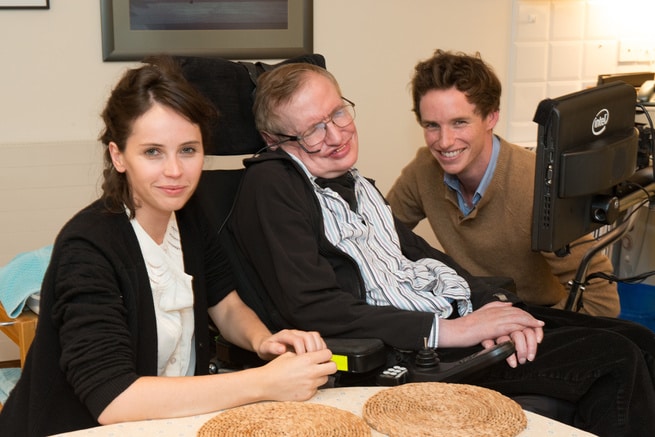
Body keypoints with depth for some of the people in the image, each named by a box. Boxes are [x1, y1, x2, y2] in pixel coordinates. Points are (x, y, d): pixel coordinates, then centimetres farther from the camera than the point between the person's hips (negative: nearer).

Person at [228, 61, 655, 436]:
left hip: (459, 315, 9)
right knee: (616, 359, -16)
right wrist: (446, 331, -20)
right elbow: (313, 310, -19)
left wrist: (491, 302, -4)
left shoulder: (354, 182, 16)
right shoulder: (270, 186, -10)